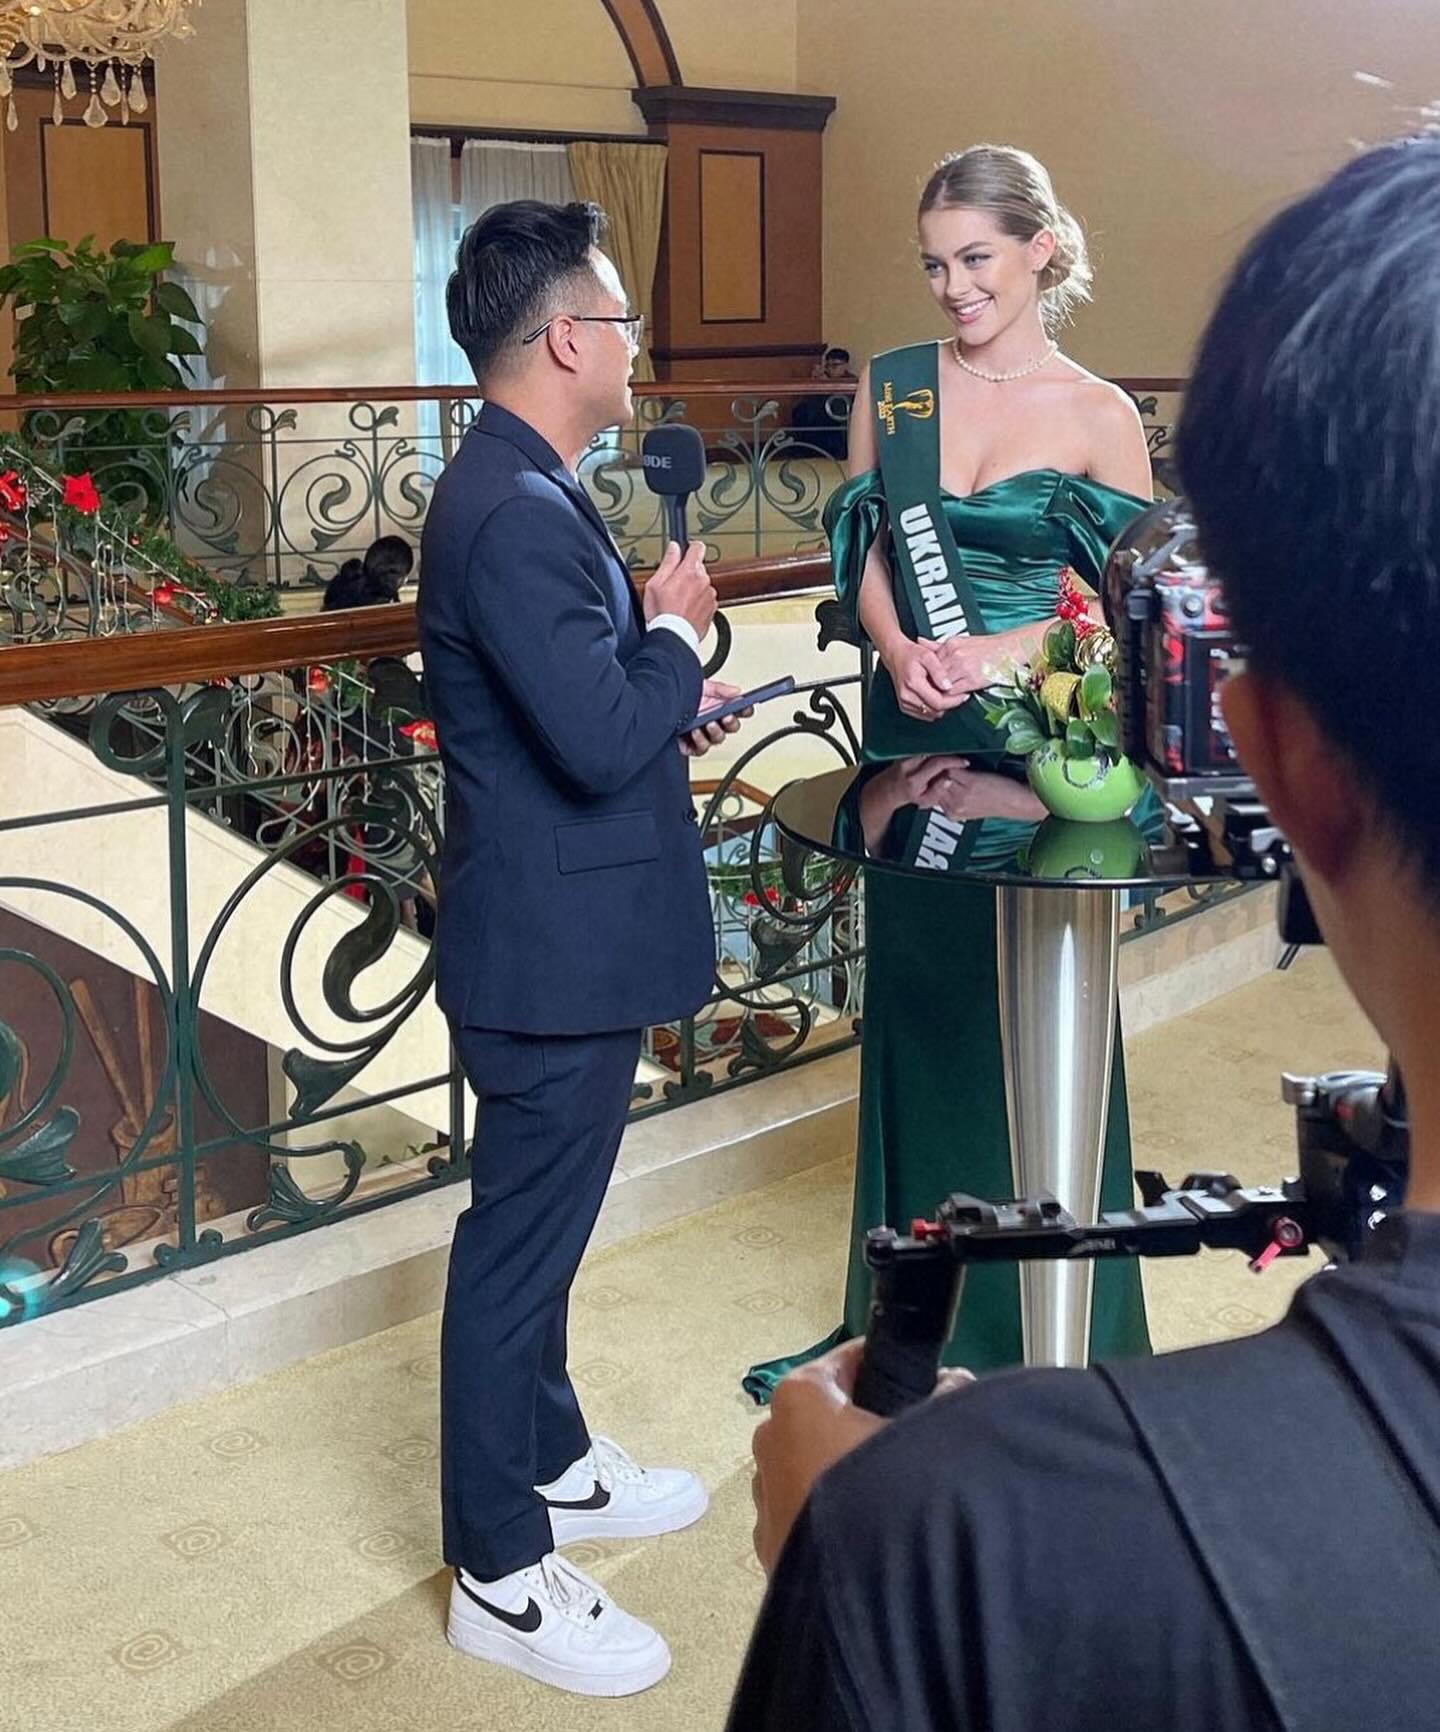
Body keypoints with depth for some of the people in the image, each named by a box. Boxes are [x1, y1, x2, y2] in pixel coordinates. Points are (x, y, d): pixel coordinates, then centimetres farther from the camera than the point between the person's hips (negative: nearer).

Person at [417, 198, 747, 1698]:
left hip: (557, 934, 11)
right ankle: (502, 1577, 17)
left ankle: (549, 1462, 42)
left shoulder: (517, 490, 10)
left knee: (534, 1226, 23)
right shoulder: (517, 516, -24)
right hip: (555, 946, -11)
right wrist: (675, 631, -13)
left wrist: (662, 688, 6)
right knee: (520, 1244, 2)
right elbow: (603, 742, -29)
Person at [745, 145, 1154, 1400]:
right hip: (911, 736, 4)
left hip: (1039, 742, -3)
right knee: (918, 997, 13)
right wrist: (901, 651, -13)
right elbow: (863, 547, 6)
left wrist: (996, 654, -19)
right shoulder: (892, 386, 5)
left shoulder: (1098, 418, -5)